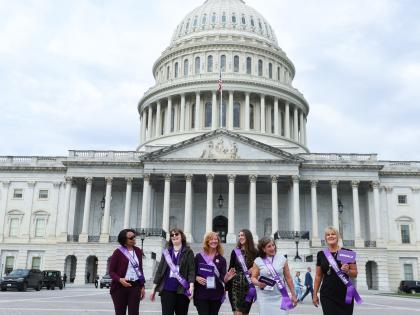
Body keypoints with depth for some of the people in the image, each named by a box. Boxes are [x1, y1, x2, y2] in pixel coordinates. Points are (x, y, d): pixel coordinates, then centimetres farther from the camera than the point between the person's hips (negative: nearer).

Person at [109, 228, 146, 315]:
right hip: (120, 287, -3)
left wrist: (142, 286, 13)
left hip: (135, 286, 3)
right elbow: (111, 271, -4)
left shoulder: (138, 251, 8)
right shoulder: (118, 252, -6)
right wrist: (120, 279, -23)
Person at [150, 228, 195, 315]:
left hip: (182, 289, -1)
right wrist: (154, 288, 8)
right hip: (167, 289, 1)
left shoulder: (188, 252, 4)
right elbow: (160, 270, 12)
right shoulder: (166, 252, 12)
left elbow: (191, 270, -4)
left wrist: (191, 286, -18)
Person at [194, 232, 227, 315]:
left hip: (216, 295, 2)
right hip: (201, 294, -2)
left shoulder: (221, 259, 8)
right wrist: (196, 278, -14)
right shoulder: (199, 256, 4)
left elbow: (223, 277, 1)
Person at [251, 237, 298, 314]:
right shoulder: (258, 261, -1)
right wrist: (258, 283, -20)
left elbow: (288, 278, 7)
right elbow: (253, 278, 2)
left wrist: (293, 295, 9)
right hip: (265, 297, 0)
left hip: (279, 296, 0)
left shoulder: (282, 259, 2)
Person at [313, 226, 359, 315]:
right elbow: (318, 276, 12)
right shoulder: (321, 254, 7)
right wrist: (315, 294, 9)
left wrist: (347, 271, -16)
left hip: (344, 295, -1)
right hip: (327, 296, 1)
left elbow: (355, 273, 5)